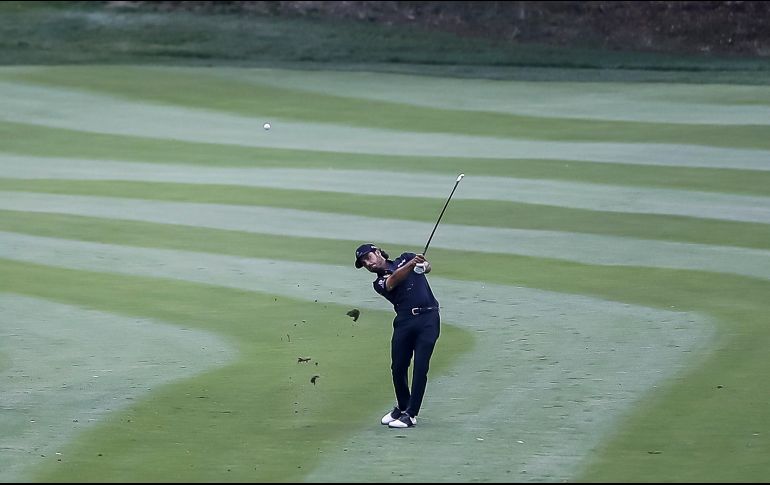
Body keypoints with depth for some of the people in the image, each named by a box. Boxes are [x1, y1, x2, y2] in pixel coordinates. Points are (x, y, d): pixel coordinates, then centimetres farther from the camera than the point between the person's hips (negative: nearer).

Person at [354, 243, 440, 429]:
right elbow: (394, 279, -11)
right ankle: (402, 407, 25)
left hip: (428, 317, -2)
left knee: (420, 368, -8)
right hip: (404, 321, 2)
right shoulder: (380, 283, 10)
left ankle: (411, 414, -4)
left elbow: (426, 266, 4)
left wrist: (424, 265, -22)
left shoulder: (405, 259, 17)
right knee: (398, 367, 1)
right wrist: (412, 264, -30)